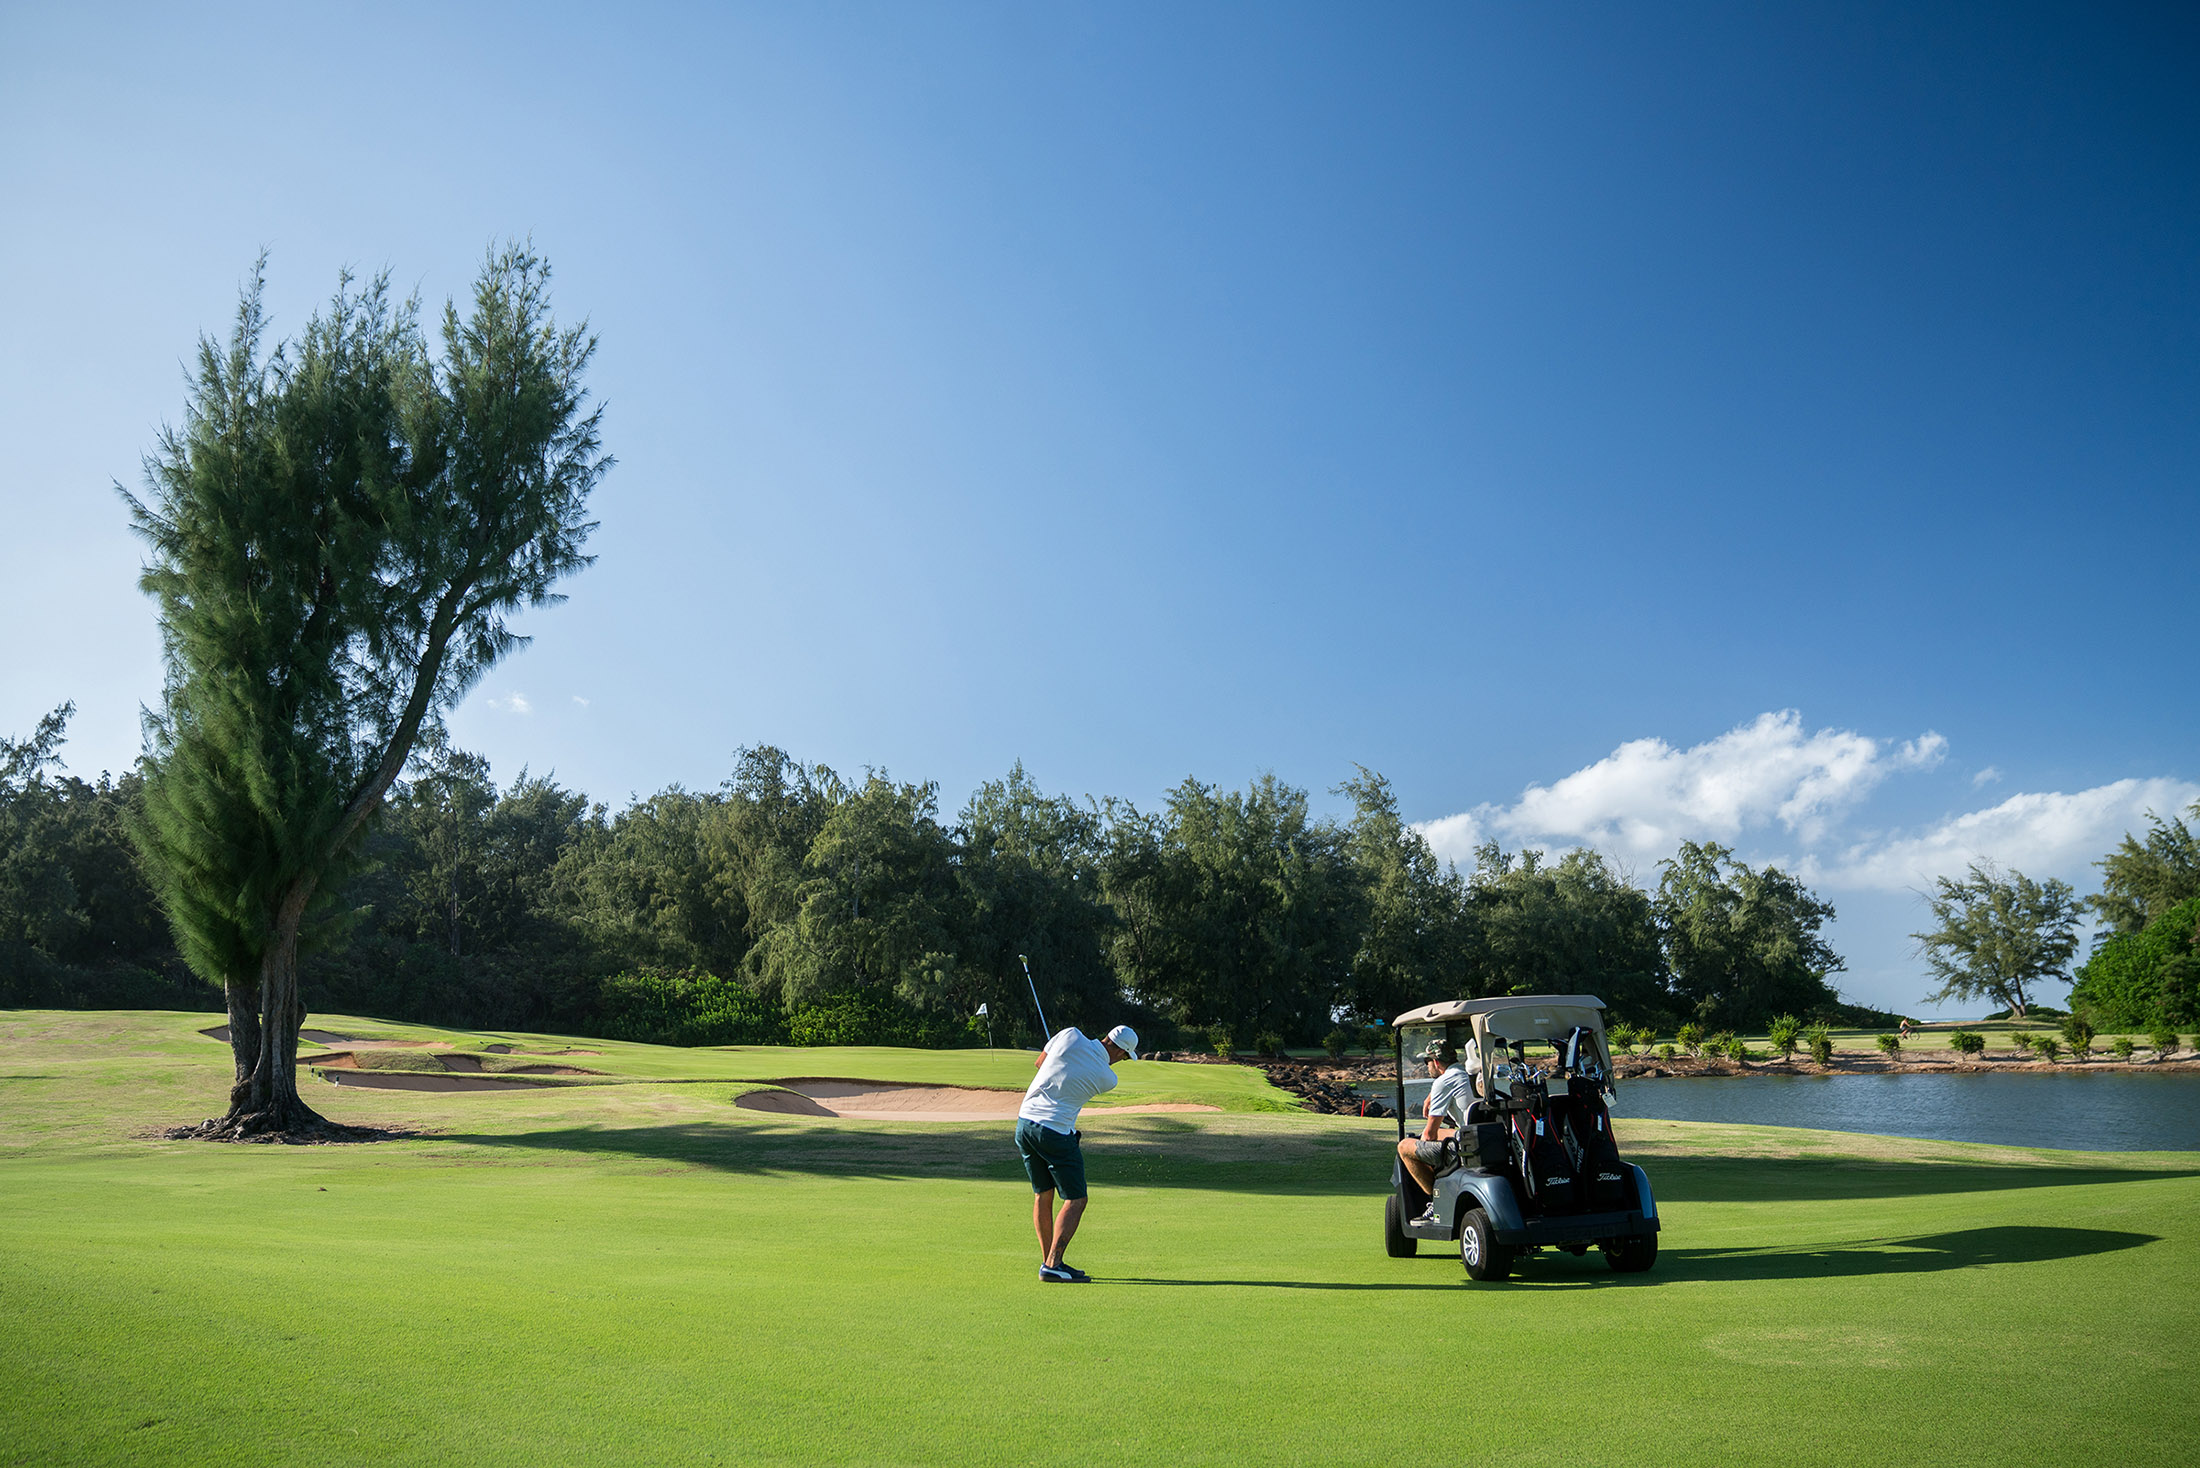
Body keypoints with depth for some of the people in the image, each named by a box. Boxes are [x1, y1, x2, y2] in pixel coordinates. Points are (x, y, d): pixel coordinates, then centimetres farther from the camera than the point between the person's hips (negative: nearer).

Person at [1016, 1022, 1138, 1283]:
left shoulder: (1071, 1036, -3)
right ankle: (1053, 1265, -8)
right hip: (1056, 1132, -6)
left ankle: (1049, 1261, 21)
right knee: (1075, 1200, 3)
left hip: (1025, 1122, 6)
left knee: (1042, 1195, 16)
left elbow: (1039, 1062, 11)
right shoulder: (1107, 1079, -7)